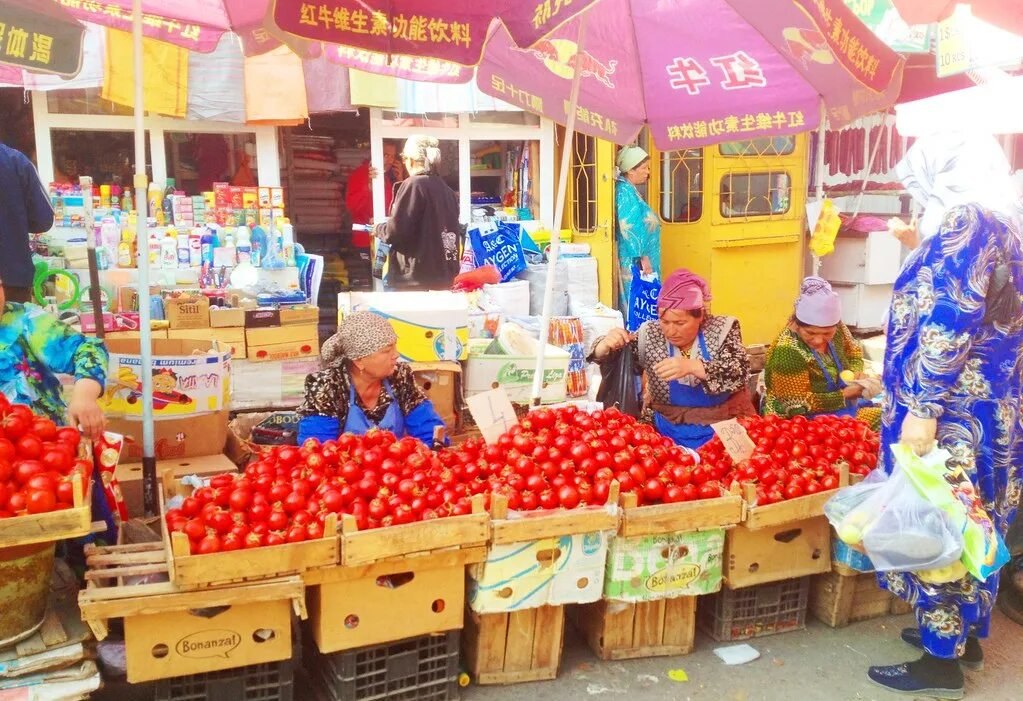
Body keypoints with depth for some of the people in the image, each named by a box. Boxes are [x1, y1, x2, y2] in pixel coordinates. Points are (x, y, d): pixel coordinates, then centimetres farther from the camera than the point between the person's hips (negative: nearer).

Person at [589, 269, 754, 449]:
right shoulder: (650, 335, 0)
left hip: (724, 432, -2)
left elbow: (739, 372, -18)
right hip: (670, 435, 2)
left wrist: (692, 366, -33)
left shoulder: (722, 329, -5)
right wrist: (606, 345, -19)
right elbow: (603, 356, 5)